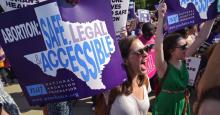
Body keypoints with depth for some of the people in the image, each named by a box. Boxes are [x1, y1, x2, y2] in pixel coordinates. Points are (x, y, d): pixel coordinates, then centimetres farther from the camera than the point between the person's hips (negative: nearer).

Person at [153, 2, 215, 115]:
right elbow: (158, 47, -41)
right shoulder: (164, 67, -21)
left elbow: (201, 38, -6)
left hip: (183, 105, 6)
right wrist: (161, 18, -47)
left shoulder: (183, 60, -5)